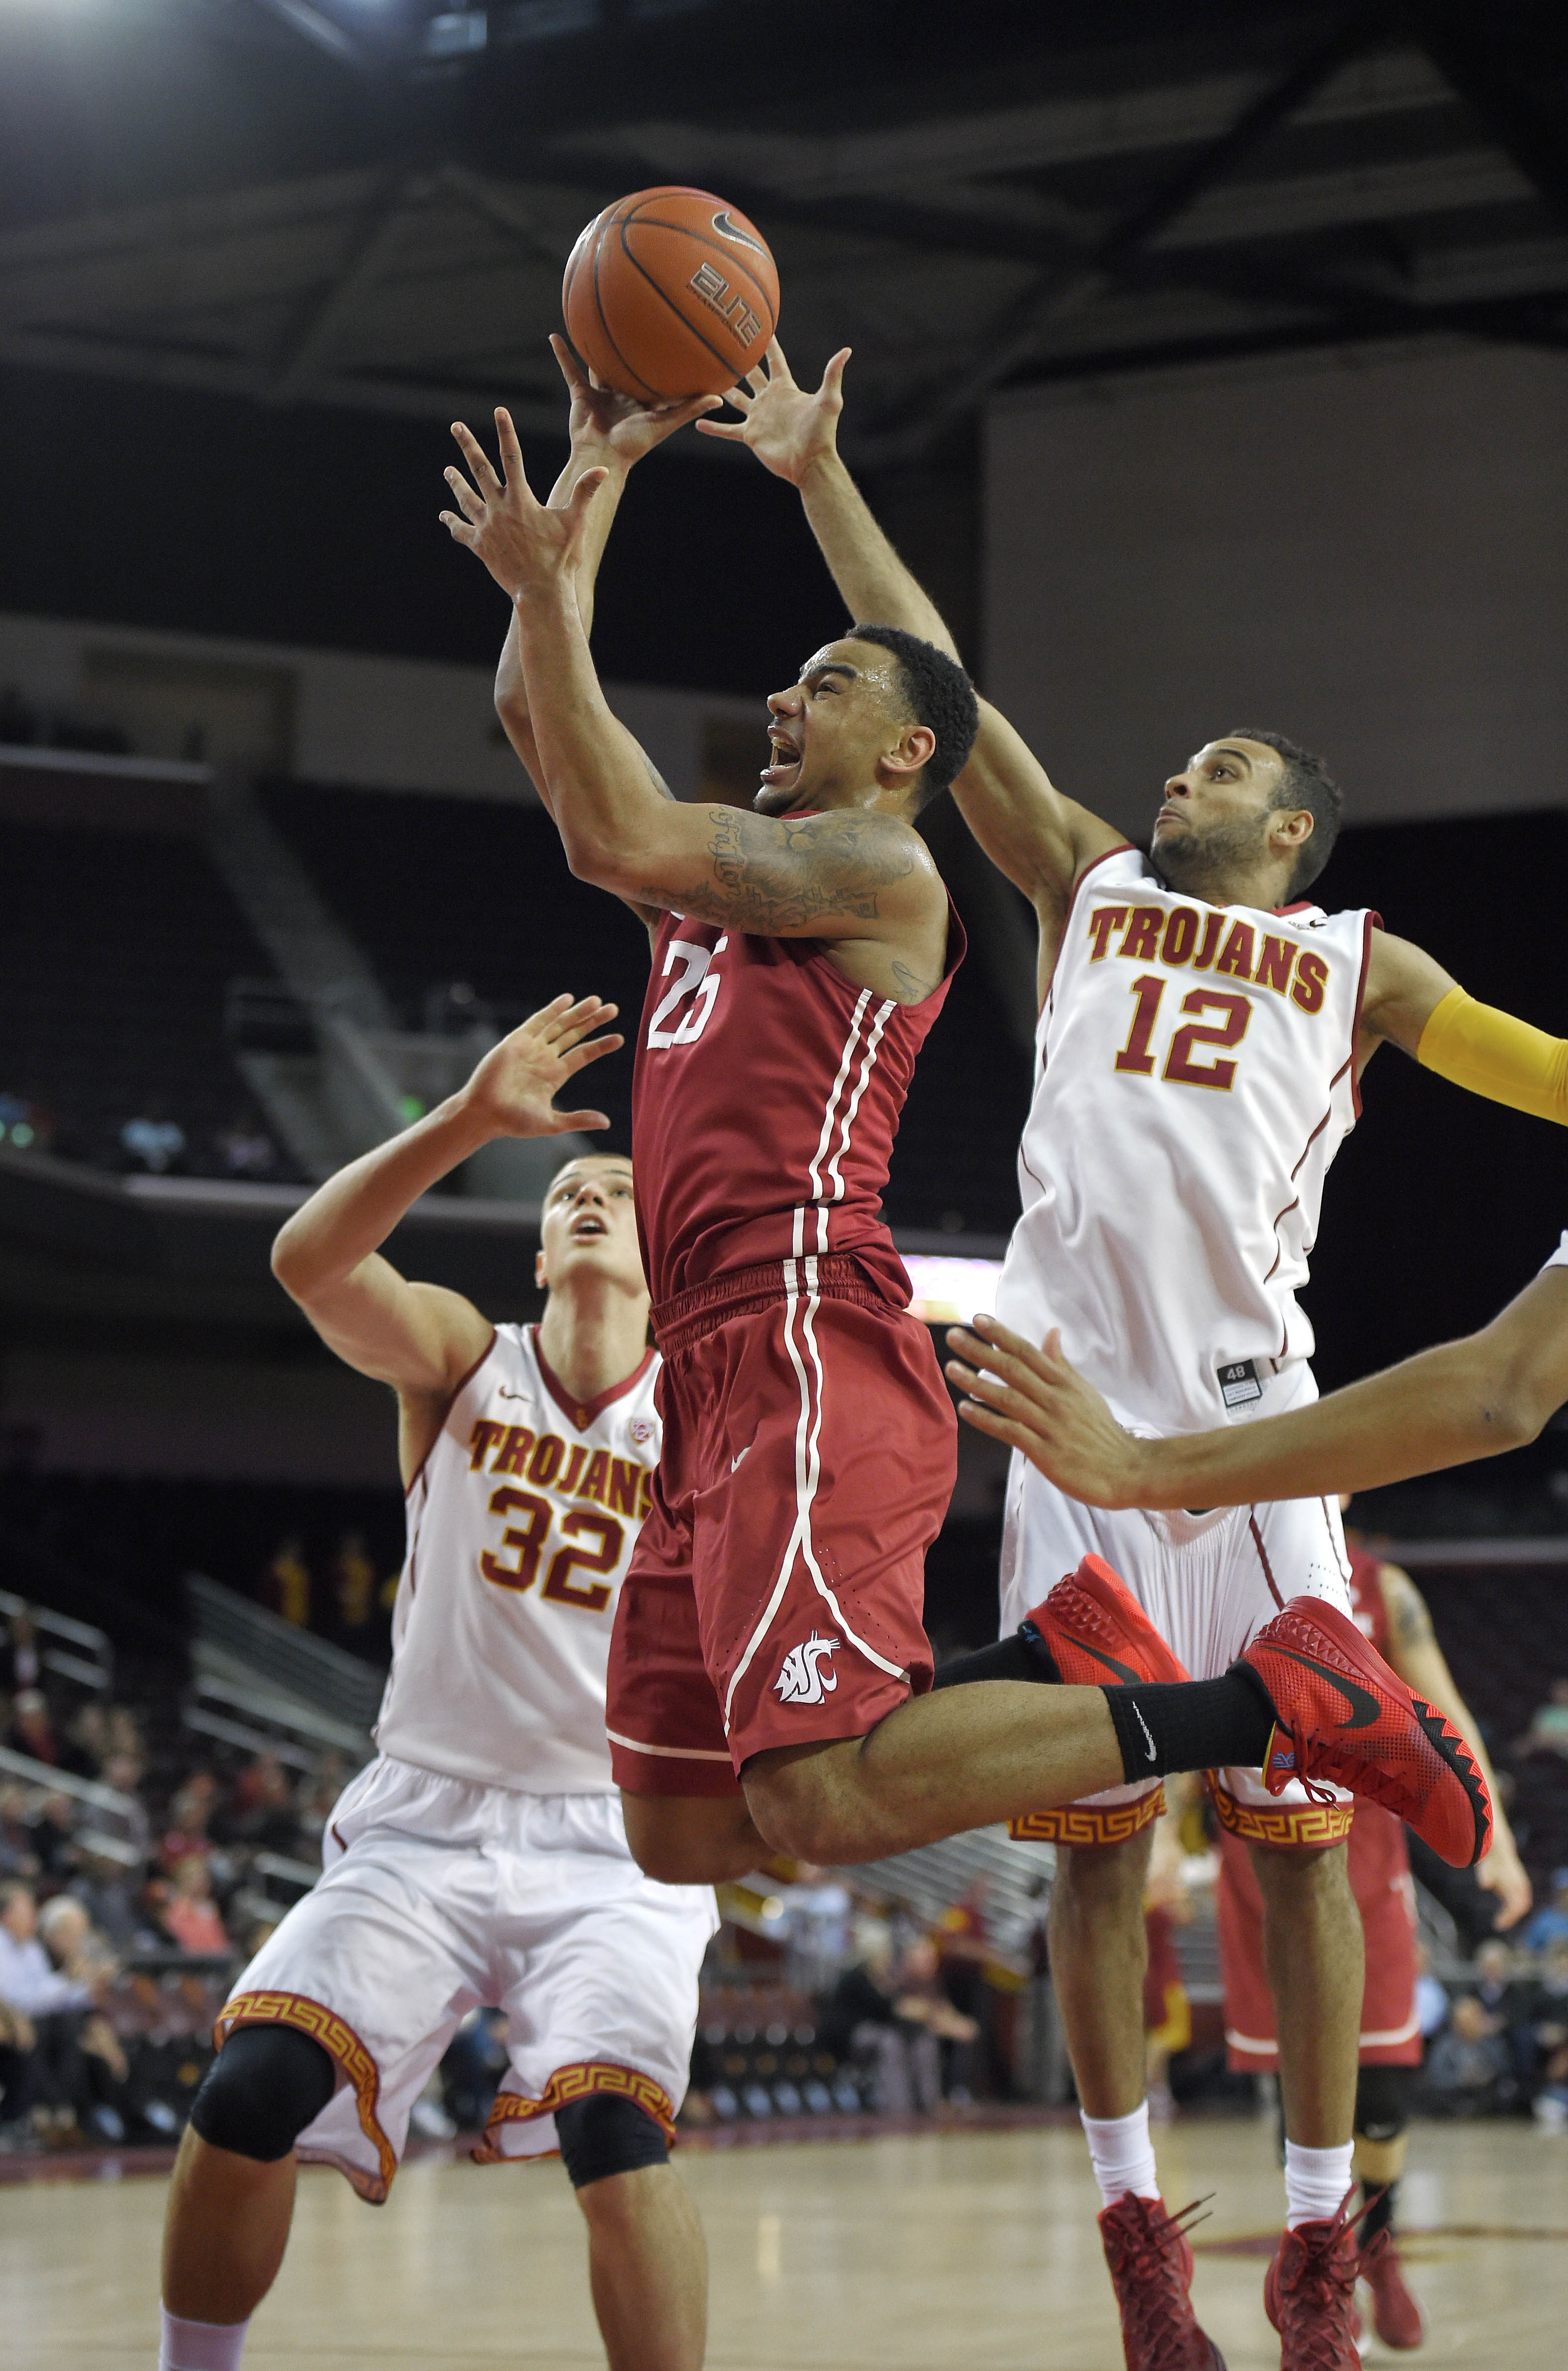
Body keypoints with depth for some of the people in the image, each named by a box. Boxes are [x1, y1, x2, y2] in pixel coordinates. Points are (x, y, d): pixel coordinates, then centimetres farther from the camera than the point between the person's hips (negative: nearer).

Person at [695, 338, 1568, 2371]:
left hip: (1251, 1422, -1)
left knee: (1298, 1834, -2)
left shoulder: (1358, 965, 16)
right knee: (1095, 1834, 1)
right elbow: (934, 687, 17)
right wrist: (823, 479, 15)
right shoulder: (1089, 889, 20)